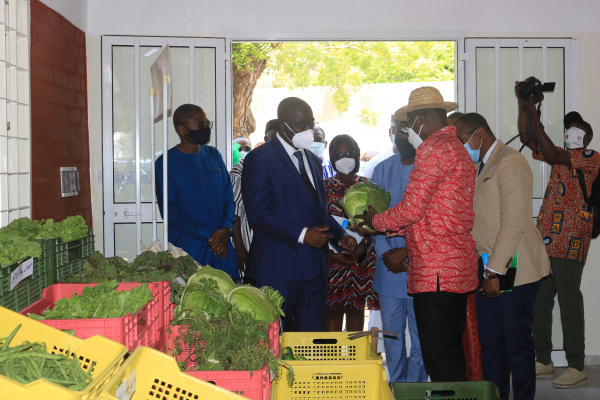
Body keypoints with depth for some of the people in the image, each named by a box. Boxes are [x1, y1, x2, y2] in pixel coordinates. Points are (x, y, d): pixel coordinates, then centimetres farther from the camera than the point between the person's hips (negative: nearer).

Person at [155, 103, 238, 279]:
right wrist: (209, 236, -14)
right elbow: (170, 212, -8)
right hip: (188, 250, -4)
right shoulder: (165, 163, -4)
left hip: (222, 249, 5)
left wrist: (226, 229, -7)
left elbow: (228, 197, 13)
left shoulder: (213, 155, 12)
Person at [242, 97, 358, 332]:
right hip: (278, 268, -7)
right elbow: (257, 213, -13)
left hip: (315, 268, 7)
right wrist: (301, 234, -19)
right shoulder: (260, 159, -5)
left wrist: (340, 236, 7)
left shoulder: (313, 161, 21)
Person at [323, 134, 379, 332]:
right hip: (333, 257, -1)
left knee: (356, 308, 7)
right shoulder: (325, 186, 4)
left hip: (361, 258, 2)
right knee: (333, 310, -2)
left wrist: (363, 246, -11)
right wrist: (332, 253, -12)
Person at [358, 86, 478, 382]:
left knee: (440, 361, -6)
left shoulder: (434, 149, -12)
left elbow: (411, 210, -15)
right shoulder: (457, 149, 21)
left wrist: (375, 221, 3)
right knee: (452, 355, 15)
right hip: (458, 269, 10)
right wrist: (390, 229, 18)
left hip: (436, 273, -10)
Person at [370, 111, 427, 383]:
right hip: (388, 268, 5)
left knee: (420, 337, 1)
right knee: (392, 335, 11)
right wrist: (386, 253, -5)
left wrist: (406, 253, -13)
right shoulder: (383, 170, 11)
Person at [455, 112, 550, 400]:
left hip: (512, 268, -8)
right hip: (485, 270, 8)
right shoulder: (480, 168, 18)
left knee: (516, 343, 1)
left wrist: (494, 272, -19)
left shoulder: (510, 162, -11)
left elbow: (514, 222, -18)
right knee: (488, 343, 10)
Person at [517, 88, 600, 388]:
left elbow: (550, 154, -15)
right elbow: (527, 138, 17)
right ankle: (543, 361, 17)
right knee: (539, 301, 8)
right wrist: (522, 105, 7)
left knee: (569, 302, -7)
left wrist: (535, 117, -14)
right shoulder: (561, 157, 21)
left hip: (570, 242, -8)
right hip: (546, 239, 8)